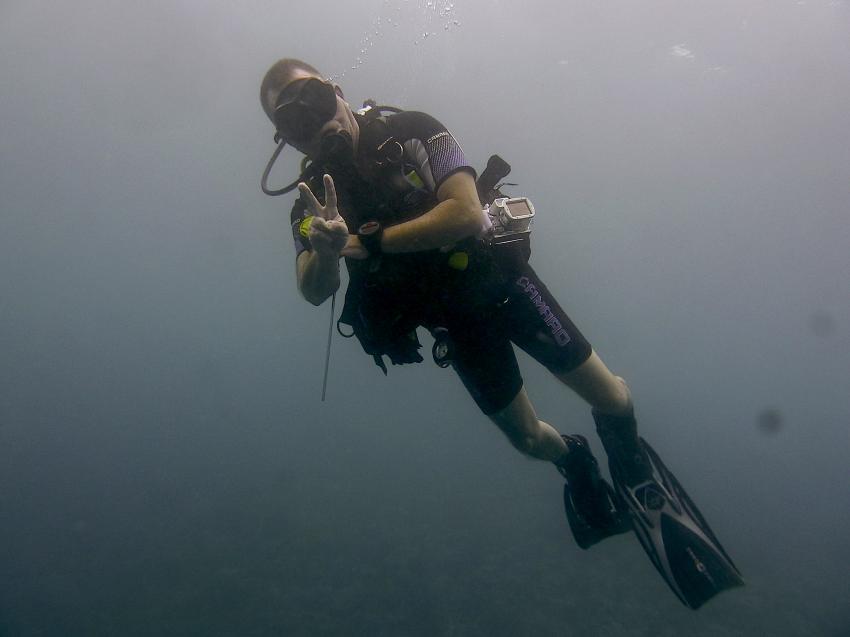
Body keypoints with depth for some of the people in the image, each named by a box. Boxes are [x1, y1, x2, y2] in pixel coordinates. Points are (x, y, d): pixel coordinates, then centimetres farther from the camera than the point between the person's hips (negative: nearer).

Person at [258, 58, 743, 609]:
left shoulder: (411, 130, -12)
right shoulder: (314, 196, -4)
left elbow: (467, 212, -24)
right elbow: (314, 291, -18)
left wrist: (369, 242, -25)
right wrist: (327, 249, -41)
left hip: (500, 281, -2)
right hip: (455, 321, 3)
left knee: (609, 396, 0)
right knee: (527, 438, 10)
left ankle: (628, 453, 36)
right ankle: (576, 462, 44)